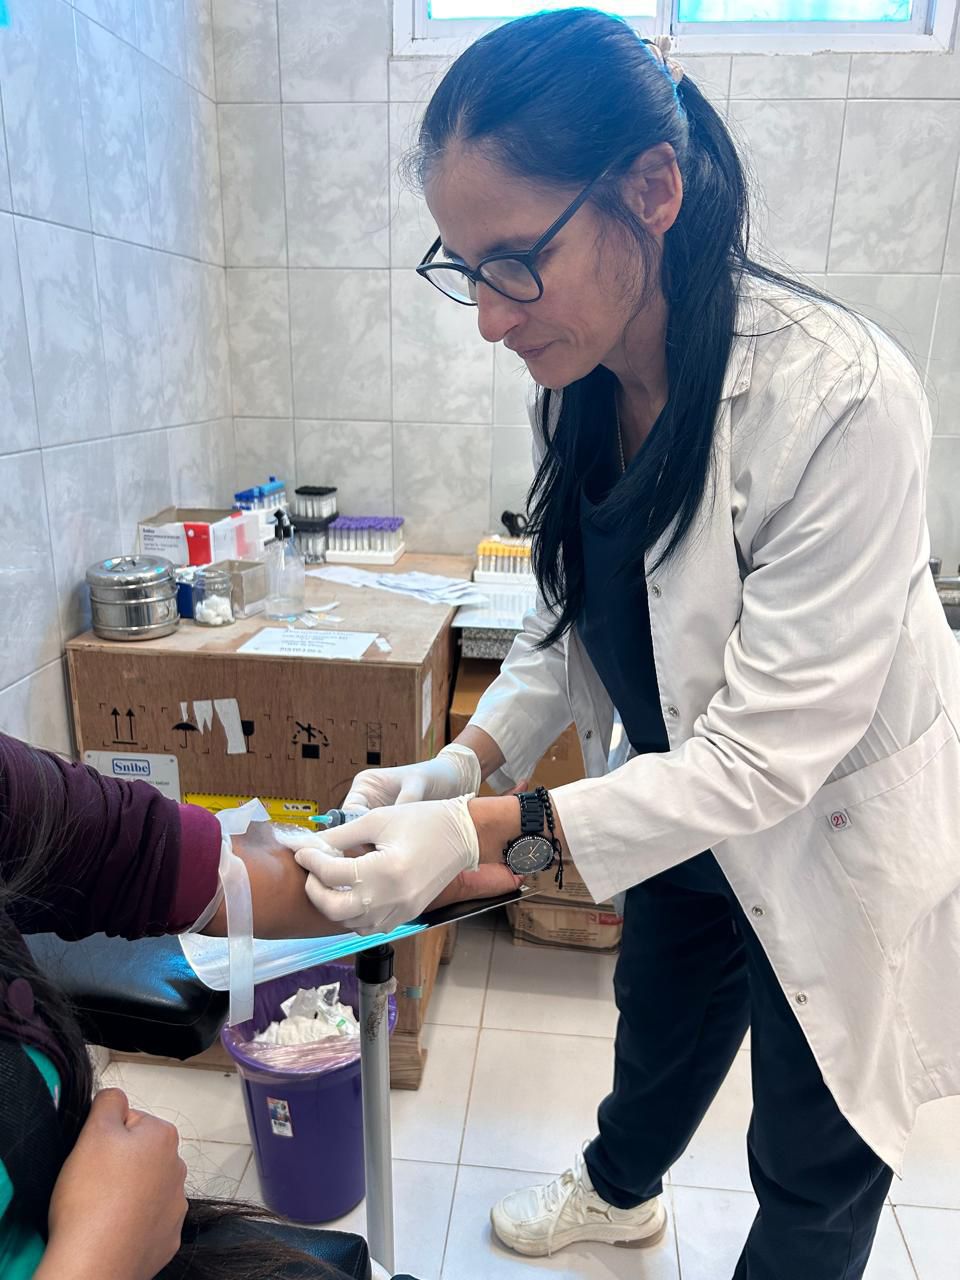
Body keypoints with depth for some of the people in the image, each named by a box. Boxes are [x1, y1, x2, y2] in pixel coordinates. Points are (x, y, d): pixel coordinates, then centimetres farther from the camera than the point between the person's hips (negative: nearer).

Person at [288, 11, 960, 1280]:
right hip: (686, 799, 7)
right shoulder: (583, 380, -10)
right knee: (657, 1024, 32)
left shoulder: (842, 401, -33)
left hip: (840, 835, -6)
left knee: (812, 1168, 18)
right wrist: (465, 760, -12)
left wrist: (487, 833, -32)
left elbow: (768, 751, -30)